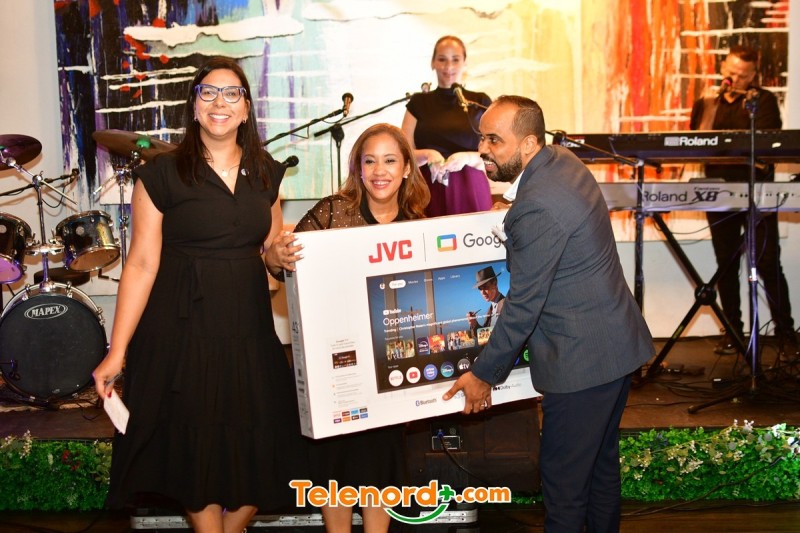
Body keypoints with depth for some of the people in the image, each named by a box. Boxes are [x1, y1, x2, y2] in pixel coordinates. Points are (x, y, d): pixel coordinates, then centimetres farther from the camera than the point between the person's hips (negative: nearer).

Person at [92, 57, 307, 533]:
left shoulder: (266, 172, 9)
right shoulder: (162, 174, -5)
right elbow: (142, 264, -7)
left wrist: (281, 255, -5)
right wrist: (117, 352, -11)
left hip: (249, 330, 4)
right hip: (182, 329, -4)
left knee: (258, 448, 4)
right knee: (194, 446, 3)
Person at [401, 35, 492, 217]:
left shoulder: (480, 102, 9)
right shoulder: (419, 103, 11)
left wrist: (467, 158, -14)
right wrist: (427, 155, -15)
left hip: (470, 193, 0)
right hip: (430, 194, 0)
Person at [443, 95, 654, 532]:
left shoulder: (538, 208, -25)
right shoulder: (562, 159, 4)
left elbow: (523, 305, -20)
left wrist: (484, 374, -10)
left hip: (582, 360, -10)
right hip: (617, 345, 10)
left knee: (562, 479, 1)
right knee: (601, 461, 22)